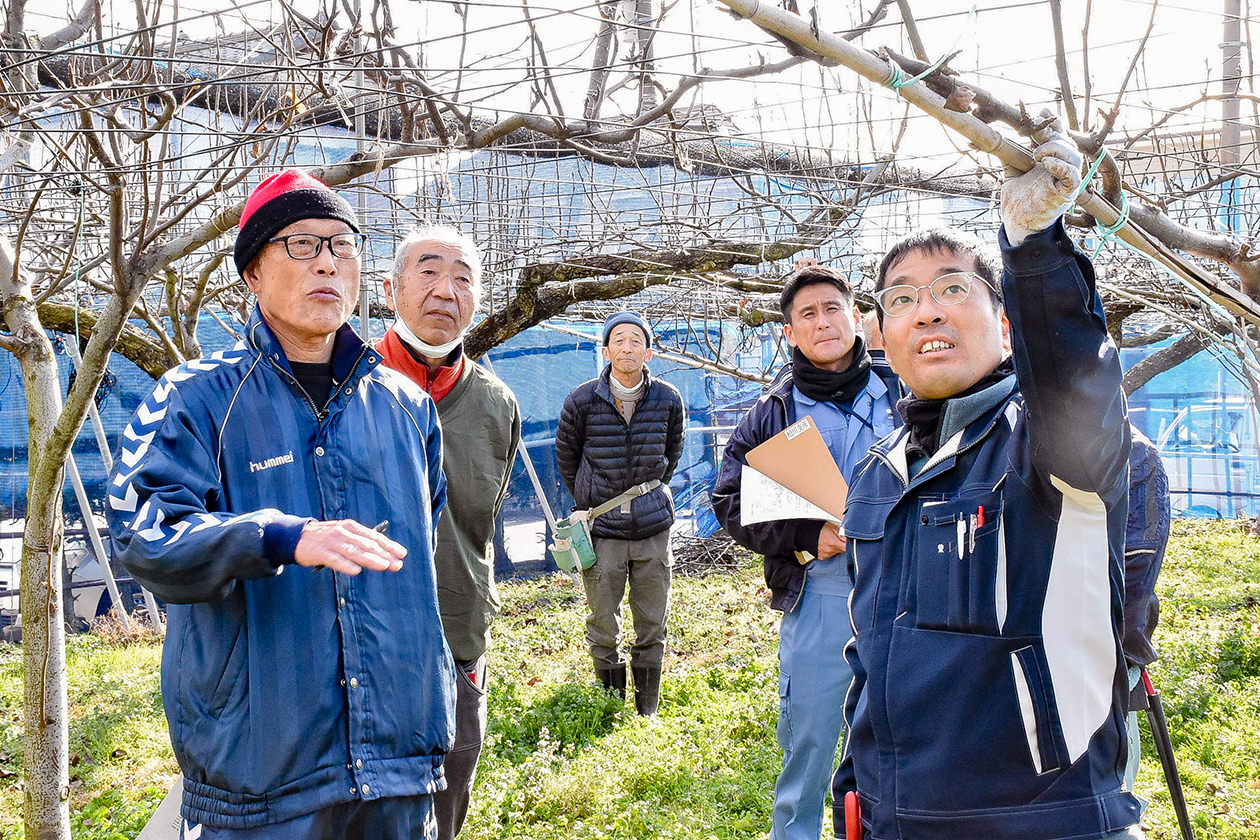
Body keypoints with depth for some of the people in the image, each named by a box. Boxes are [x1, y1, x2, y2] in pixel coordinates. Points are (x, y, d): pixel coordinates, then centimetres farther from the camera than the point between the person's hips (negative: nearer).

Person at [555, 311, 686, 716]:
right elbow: (566, 456, 10)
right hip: (602, 529, -1)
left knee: (652, 629, 8)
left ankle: (648, 712, 21)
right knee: (604, 632, 7)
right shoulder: (582, 400, -6)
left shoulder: (668, 400, -1)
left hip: (652, 529, 1)